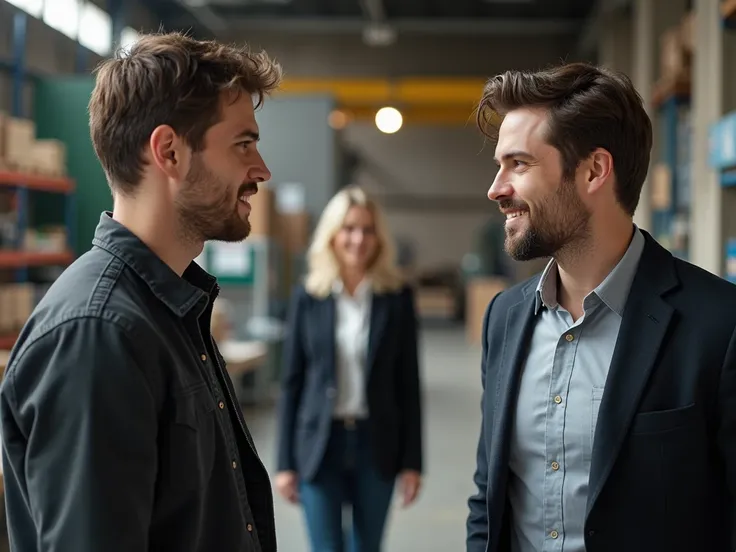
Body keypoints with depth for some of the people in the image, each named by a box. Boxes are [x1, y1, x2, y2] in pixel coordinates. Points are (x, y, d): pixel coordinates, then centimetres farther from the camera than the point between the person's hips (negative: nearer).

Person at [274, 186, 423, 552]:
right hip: (320, 443, -1)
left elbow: (408, 383, 1)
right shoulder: (307, 297, -1)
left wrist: (411, 461, -1)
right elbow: (292, 382, 2)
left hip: (376, 444, 1)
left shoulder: (398, 298, -1)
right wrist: (285, 462, 0)